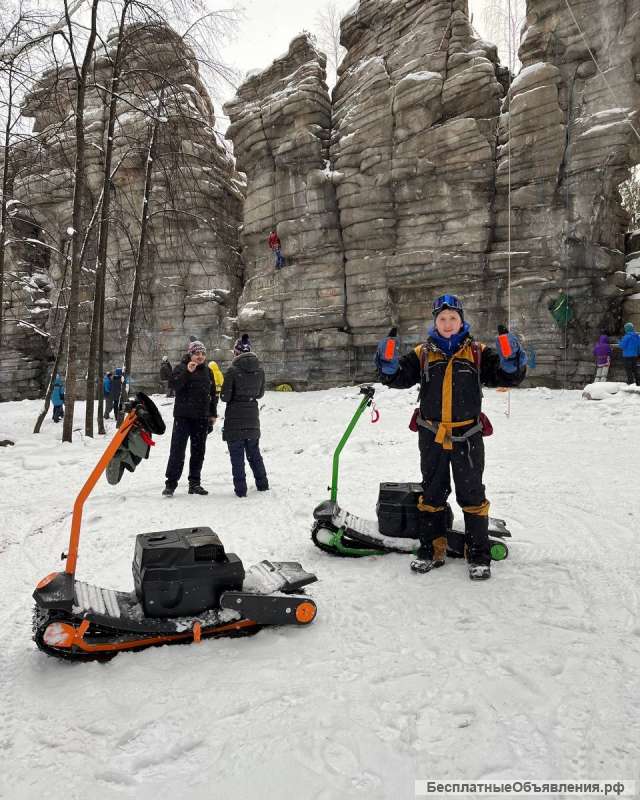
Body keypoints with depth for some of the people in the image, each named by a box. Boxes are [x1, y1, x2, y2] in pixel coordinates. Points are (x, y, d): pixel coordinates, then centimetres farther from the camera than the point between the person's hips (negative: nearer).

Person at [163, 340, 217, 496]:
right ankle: (171, 483, 0)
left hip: (202, 418, 5)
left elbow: (212, 394, 19)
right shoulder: (181, 368, -1)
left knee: (198, 451, 9)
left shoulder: (207, 371, 13)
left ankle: (195, 483, 18)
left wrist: (213, 414, 16)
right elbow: (173, 385, -19)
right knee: (177, 450, -7)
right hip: (183, 416, -5)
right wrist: (187, 372, -28)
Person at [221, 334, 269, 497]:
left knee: (237, 456, 5)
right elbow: (260, 393, 7)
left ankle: (240, 489, 7)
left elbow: (225, 396, -14)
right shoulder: (259, 370, -2)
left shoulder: (233, 370, -16)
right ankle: (262, 484, 28)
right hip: (252, 418, 5)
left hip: (235, 419, -5)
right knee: (254, 453, 20)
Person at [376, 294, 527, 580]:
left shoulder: (478, 353, 4)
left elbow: (509, 376, -2)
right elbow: (397, 377, 0)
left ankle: (479, 556, 19)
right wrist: (388, 362, -21)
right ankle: (431, 550, 27)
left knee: (472, 496, 5)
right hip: (431, 436, 2)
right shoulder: (423, 353, 6)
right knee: (432, 494, 12)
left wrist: (512, 357, -22)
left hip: (467, 436, -1)